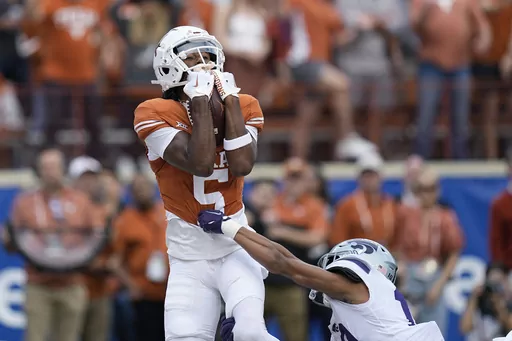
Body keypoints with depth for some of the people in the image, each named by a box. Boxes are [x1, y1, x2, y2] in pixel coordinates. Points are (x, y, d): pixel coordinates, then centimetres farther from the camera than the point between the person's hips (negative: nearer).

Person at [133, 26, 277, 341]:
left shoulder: (242, 107, 0)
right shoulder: (156, 115, -10)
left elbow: (242, 165, -19)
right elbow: (200, 163, -24)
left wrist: (230, 99, -14)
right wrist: (200, 102, -20)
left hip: (236, 244, 1)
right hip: (189, 255, -1)